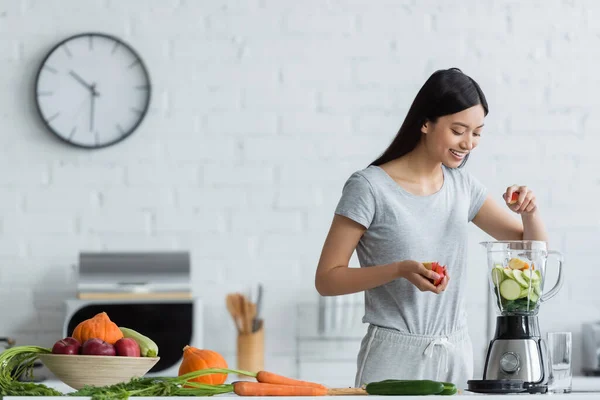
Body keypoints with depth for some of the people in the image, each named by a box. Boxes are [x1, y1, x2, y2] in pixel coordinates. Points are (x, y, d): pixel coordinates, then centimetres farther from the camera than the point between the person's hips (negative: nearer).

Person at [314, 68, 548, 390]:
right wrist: (401, 270, -22)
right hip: (394, 358, -5)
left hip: (456, 356, 5)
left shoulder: (463, 186, 6)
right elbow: (326, 279, -9)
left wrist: (529, 212, -10)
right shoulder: (370, 187, -10)